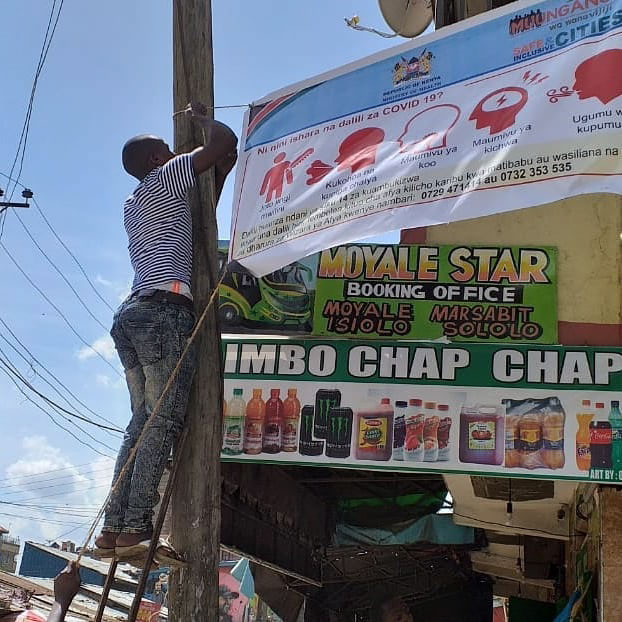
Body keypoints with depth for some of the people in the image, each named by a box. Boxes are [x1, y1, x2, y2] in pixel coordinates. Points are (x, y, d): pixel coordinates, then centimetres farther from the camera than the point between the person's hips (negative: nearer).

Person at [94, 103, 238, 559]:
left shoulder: (134, 205, 30)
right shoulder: (164, 179, 6)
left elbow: (194, 219, 40)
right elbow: (225, 141, 0)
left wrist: (220, 176, 35)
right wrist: (202, 118, 20)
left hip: (132, 312, 9)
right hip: (164, 308, -9)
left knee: (144, 422, 5)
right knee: (165, 420, -12)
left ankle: (113, 528, -2)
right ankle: (135, 527, -19)